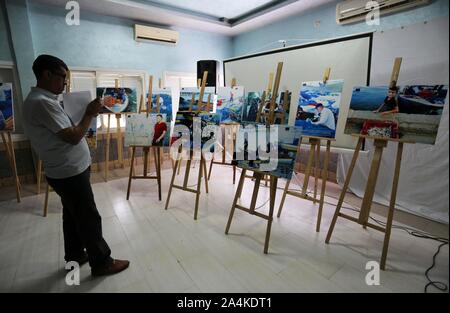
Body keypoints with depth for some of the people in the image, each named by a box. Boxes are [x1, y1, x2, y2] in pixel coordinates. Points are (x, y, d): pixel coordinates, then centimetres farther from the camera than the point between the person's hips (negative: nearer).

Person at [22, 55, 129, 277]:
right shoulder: (42, 102, -21)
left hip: (66, 171, 10)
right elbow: (73, 137, -23)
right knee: (89, 219, 2)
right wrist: (90, 114, -11)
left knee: (73, 216, 21)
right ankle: (101, 262, 18)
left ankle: (75, 256, 37)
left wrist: (85, 114, 5)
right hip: (70, 173, -10)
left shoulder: (43, 99, 11)